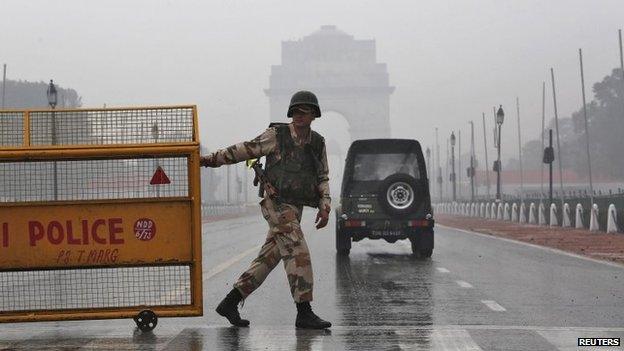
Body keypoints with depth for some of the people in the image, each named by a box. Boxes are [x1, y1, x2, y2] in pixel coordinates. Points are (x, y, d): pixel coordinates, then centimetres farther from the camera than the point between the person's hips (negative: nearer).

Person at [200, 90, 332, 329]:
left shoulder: (318, 143, 9)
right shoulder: (277, 135, -6)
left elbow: (323, 178, 13)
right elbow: (244, 150, -2)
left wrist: (325, 208, 0)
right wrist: (211, 159, -8)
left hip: (295, 210, 7)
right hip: (277, 204, -7)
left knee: (268, 260, 6)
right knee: (299, 254, -16)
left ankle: (229, 304, 14)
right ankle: (304, 314, -13)